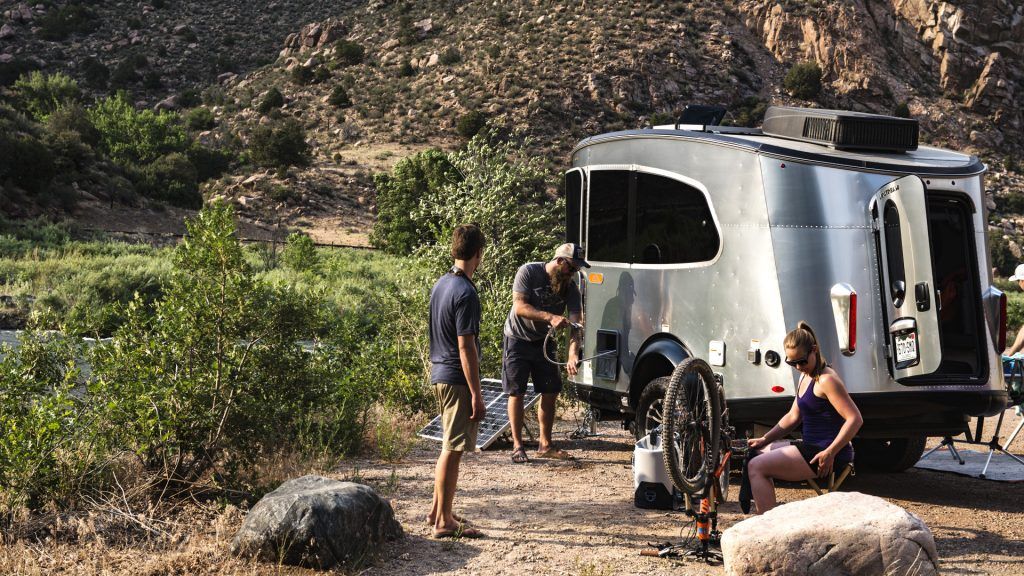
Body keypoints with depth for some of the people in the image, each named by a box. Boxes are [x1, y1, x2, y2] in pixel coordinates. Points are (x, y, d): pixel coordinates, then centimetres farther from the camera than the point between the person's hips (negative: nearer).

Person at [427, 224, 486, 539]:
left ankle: (438, 510, 27)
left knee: (449, 447, 19)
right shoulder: (466, 293, -19)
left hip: (439, 374, 10)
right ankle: (444, 522, 2)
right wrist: (477, 394, -18)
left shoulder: (441, 285, 10)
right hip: (457, 379, -10)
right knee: (452, 450, -4)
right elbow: (466, 347, -21)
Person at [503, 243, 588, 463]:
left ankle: (545, 445, 14)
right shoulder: (528, 272, -19)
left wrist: (573, 353, -37)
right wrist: (550, 317, -40)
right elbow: (519, 307, -28)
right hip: (518, 339, -4)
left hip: (544, 342, 4)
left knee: (550, 392, 3)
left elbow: (574, 323, -20)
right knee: (516, 393, -2)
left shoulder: (571, 288, -9)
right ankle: (517, 446, 4)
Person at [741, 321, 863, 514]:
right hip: (810, 446, 10)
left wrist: (830, 453, -26)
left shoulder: (826, 380, -16)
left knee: (756, 467, -17)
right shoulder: (805, 377, 14)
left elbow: (855, 419, -21)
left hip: (824, 454, -10)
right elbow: (793, 416, 21)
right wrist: (764, 440, 12)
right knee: (757, 452, 21)